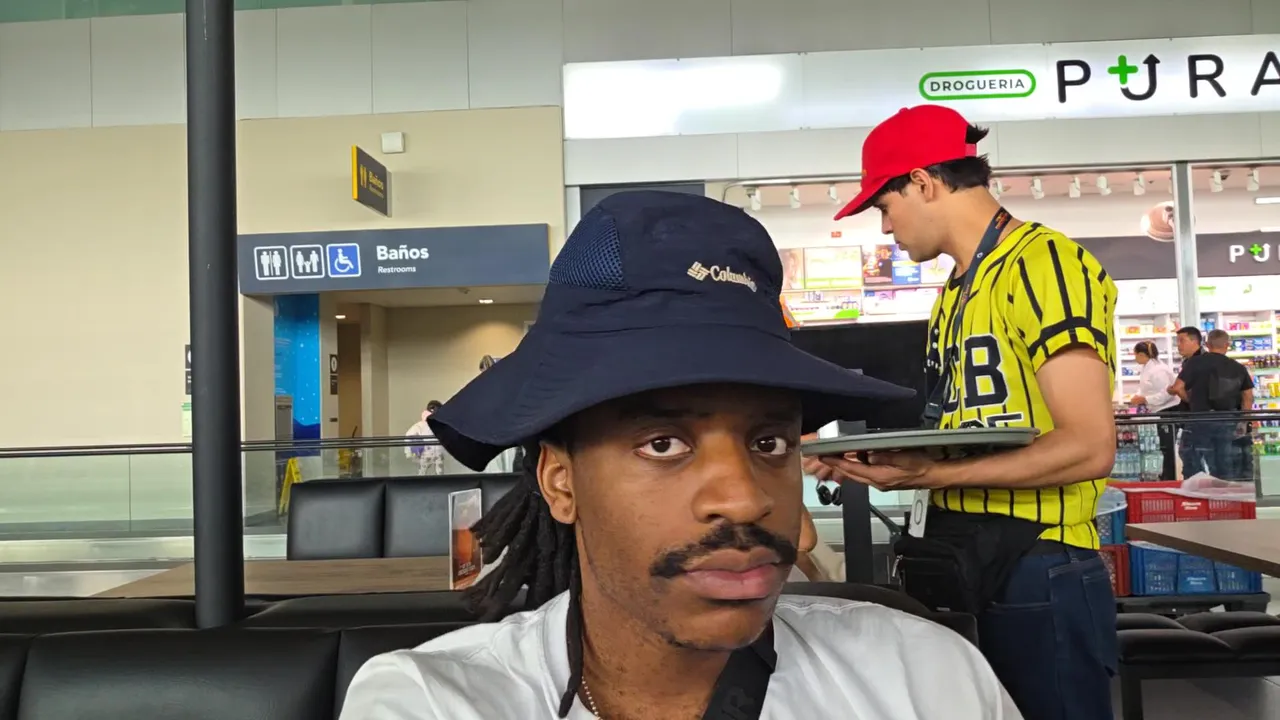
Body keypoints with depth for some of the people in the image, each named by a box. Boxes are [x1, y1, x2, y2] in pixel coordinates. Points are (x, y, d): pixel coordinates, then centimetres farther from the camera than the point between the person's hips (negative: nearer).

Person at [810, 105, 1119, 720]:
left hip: (1037, 570, -9)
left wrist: (930, 474, -22)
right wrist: (872, 460, 4)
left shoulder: (1042, 264, -14)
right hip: (969, 563, 9)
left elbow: (1087, 447, -21)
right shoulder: (959, 291, 14)